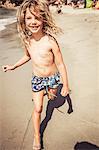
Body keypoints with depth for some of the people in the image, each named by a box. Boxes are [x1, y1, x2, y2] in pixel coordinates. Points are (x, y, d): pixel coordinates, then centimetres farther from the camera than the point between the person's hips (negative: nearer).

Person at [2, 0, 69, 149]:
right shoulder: (27, 40, -13)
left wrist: (65, 85, -13)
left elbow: (60, 64, -18)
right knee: (37, 109, 4)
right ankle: (36, 137, 21)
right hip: (37, 79, 2)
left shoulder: (50, 41, -27)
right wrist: (14, 66, 12)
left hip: (53, 77, -2)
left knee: (52, 98, 26)